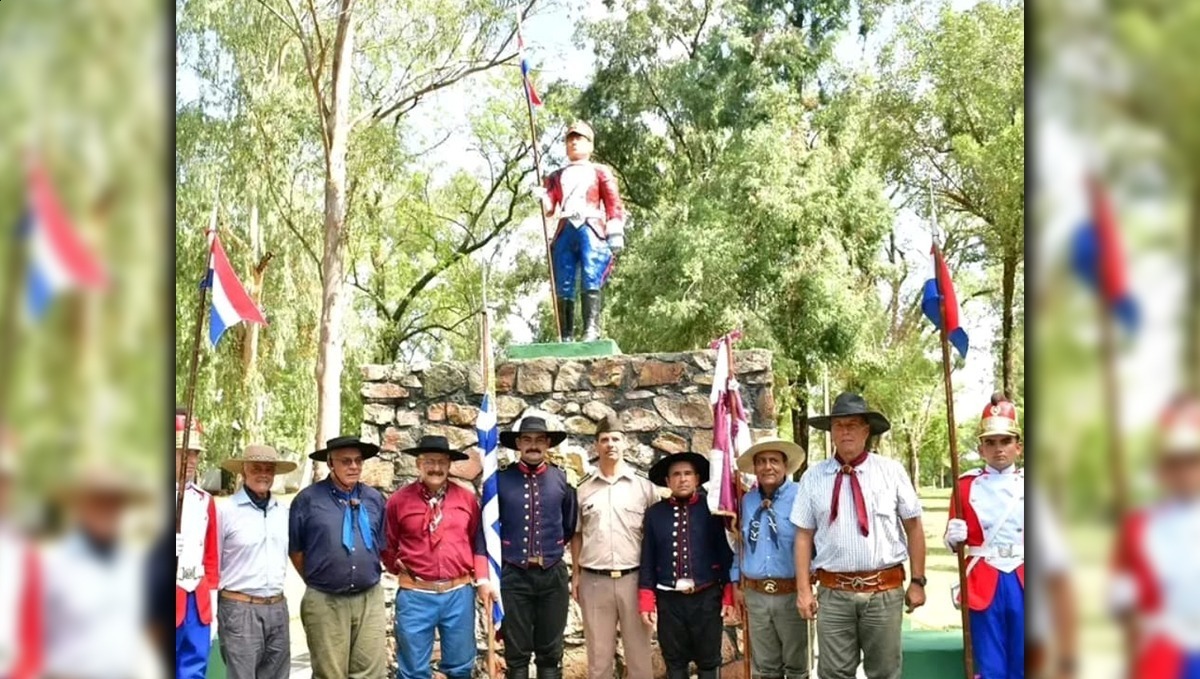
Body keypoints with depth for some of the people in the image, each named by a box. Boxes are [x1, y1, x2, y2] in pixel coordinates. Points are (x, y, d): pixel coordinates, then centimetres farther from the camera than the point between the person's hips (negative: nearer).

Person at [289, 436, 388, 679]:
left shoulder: (374, 499, 7)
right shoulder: (308, 499, -6)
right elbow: (295, 550, 4)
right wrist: (317, 580, 11)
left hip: (370, 599, 3)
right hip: (325, 602, -3)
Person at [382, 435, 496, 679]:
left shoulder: (467, 499, 4)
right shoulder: (399, 500, 0)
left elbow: (478, 542, 9)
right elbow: (387, 545, 11)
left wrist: (482, 580, 0)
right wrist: (401, 570, 3)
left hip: (459, 594, 2)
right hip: (415, 595, -1)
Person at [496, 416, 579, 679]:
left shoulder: (562, 479, 3)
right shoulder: (500, 479, -2)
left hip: (553, 575, 1)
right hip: (513, 576, -1)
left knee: (551, 653, 9)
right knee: (516, 653, 6)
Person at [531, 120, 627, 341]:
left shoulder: (600, 172, 19)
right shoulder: (556, 176, 27)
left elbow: (614, 204, 9)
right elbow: (549, 209, 15)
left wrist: (616, 234, -5)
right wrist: (542, 198, -8)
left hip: (591, 229, -3)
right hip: (565, 231, 3)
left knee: (590, 281, -19)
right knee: (563, 287, -6)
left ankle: (591, 329, -27)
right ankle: (565, 336, -6)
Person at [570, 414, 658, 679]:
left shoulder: (644, 487, 3)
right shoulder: (583, 489, 7)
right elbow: (577, 535, 11)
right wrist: (575, 575, 5)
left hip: (634, 578, -1)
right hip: (594, 580, 1)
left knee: (639, 650, 4)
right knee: (599, 653, 8)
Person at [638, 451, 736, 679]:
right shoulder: (654, 513, 2)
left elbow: (726, 553, 0)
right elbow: (647, 560, 3)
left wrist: (729, 595, -3)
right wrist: (646, 600, -1)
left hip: (707, 597, -1)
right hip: (669, 599, 1)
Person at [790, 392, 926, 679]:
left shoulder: (892, 471, 2)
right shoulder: (813, 477, 3)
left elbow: (914, 527, 5)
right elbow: (803, 536, 4)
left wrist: (917, 581, 3)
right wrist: (803, 590, -1)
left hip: (885, 591, 0)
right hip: (833, 592, 0)